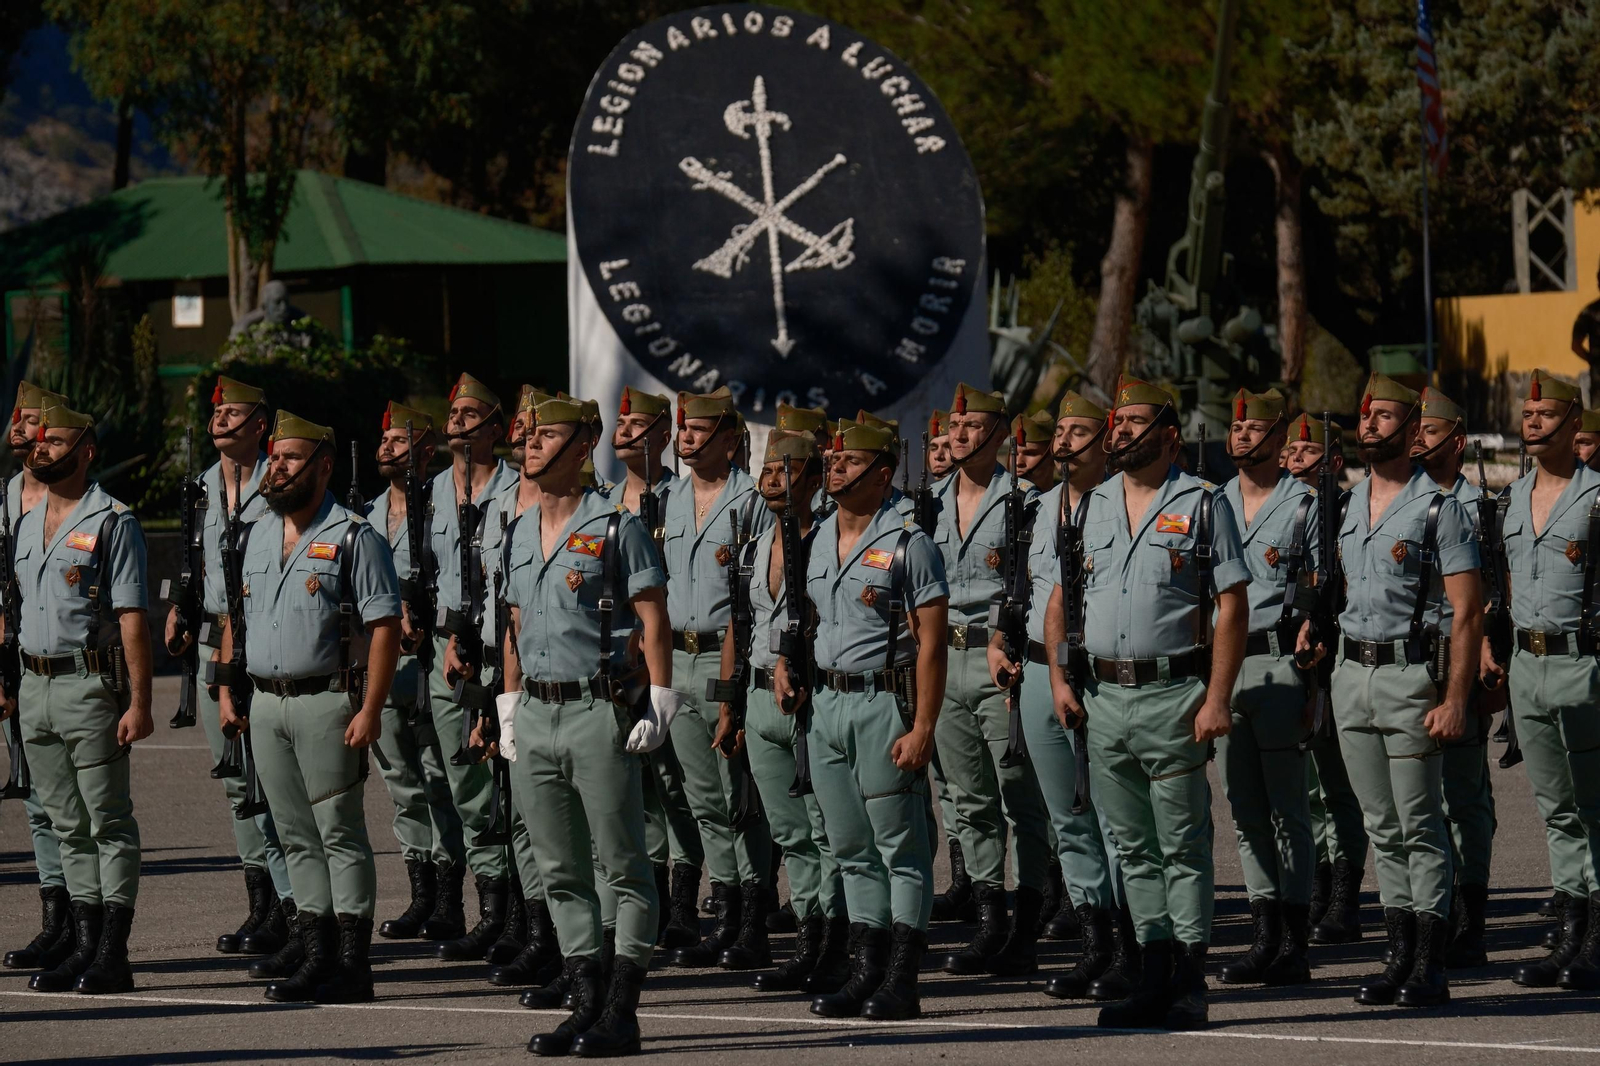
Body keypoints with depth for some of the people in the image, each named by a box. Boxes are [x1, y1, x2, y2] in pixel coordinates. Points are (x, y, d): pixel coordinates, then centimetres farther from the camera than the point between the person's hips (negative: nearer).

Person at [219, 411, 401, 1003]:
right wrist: (227, 692, 13)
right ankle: (316, 958, 13)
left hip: (327, 702, -7)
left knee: (341, 834, -5)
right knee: (297, 837, 9)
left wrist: (371, 709, -18)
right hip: (266, 704, 7)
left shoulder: (354, 538, -8)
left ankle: (352, 965, -5)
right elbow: (235, 618, 22)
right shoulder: (255, 537, 14)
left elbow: (384, 626, -12)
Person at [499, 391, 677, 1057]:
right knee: (560, 872, 8)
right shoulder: (520, 534, 14)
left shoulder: (616, 528, -6)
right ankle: (586, 1004, 14)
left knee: (623, 865, -3)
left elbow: (653, 621, -8)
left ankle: (621, 1012, -3)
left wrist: (658, 702, -14)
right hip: (537, 717, 7)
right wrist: (510, 708, 16)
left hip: (600, 711, -7)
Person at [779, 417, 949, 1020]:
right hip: (825, 702, 8)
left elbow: (930, 643, -12)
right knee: (852, 850, 10)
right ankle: (865, 973, 15)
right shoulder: (819, 541, 13)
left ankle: (900, 982, -4)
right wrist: (787, 661, 8)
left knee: (901, 846, -4)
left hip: (883, 703, -8)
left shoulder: (907, 545, -9)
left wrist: (922, 728, -19)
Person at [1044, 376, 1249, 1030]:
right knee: (1133, 847, 10)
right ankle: (1154, 975, 16)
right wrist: (1058, 677, 3)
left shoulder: (1202, 505, -2)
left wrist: (1217, 699, -14)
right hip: (1102, 695, 6)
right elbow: (1061, 597, 17)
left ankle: (1190, 983, 0)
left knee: (1183, 846, -2)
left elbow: (1231, 605, -6)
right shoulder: (1091, 507, 13)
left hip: (1172, 694, -5)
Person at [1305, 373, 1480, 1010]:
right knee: (1382, 829, 9)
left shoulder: (1438, 507, -8)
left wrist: (1455, 700, -19)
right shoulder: (1353, 504, 13)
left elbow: (1468, 613, -12)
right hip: (1352, 672, 7)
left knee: (1421, 828, -5)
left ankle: (1430, 967, -4)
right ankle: (1400, 956, 13)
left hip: (1411, 675, -7)